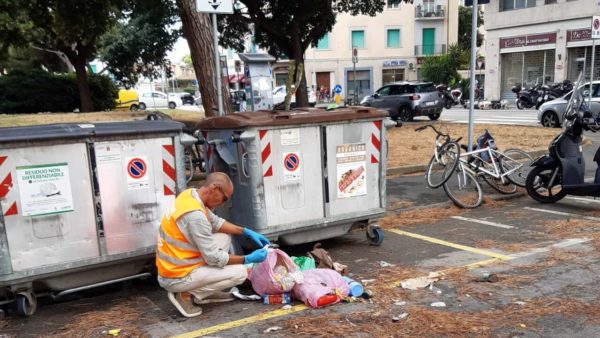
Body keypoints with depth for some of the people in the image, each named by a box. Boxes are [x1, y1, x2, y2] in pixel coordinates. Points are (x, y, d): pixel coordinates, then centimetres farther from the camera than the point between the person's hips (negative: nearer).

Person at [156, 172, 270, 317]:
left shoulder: (190, 195, -1)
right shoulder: (195, 215, -28)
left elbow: (216, 222, 14)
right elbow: (214, 258, -21)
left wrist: (247, 232, 7)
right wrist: (247, 259, -11)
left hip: (171, 268, 9)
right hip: (177, 278, -9)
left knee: (224, 237, 14)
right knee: (240, 273, -7)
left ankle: (206, 292, 16)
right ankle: (186, 294, -3)